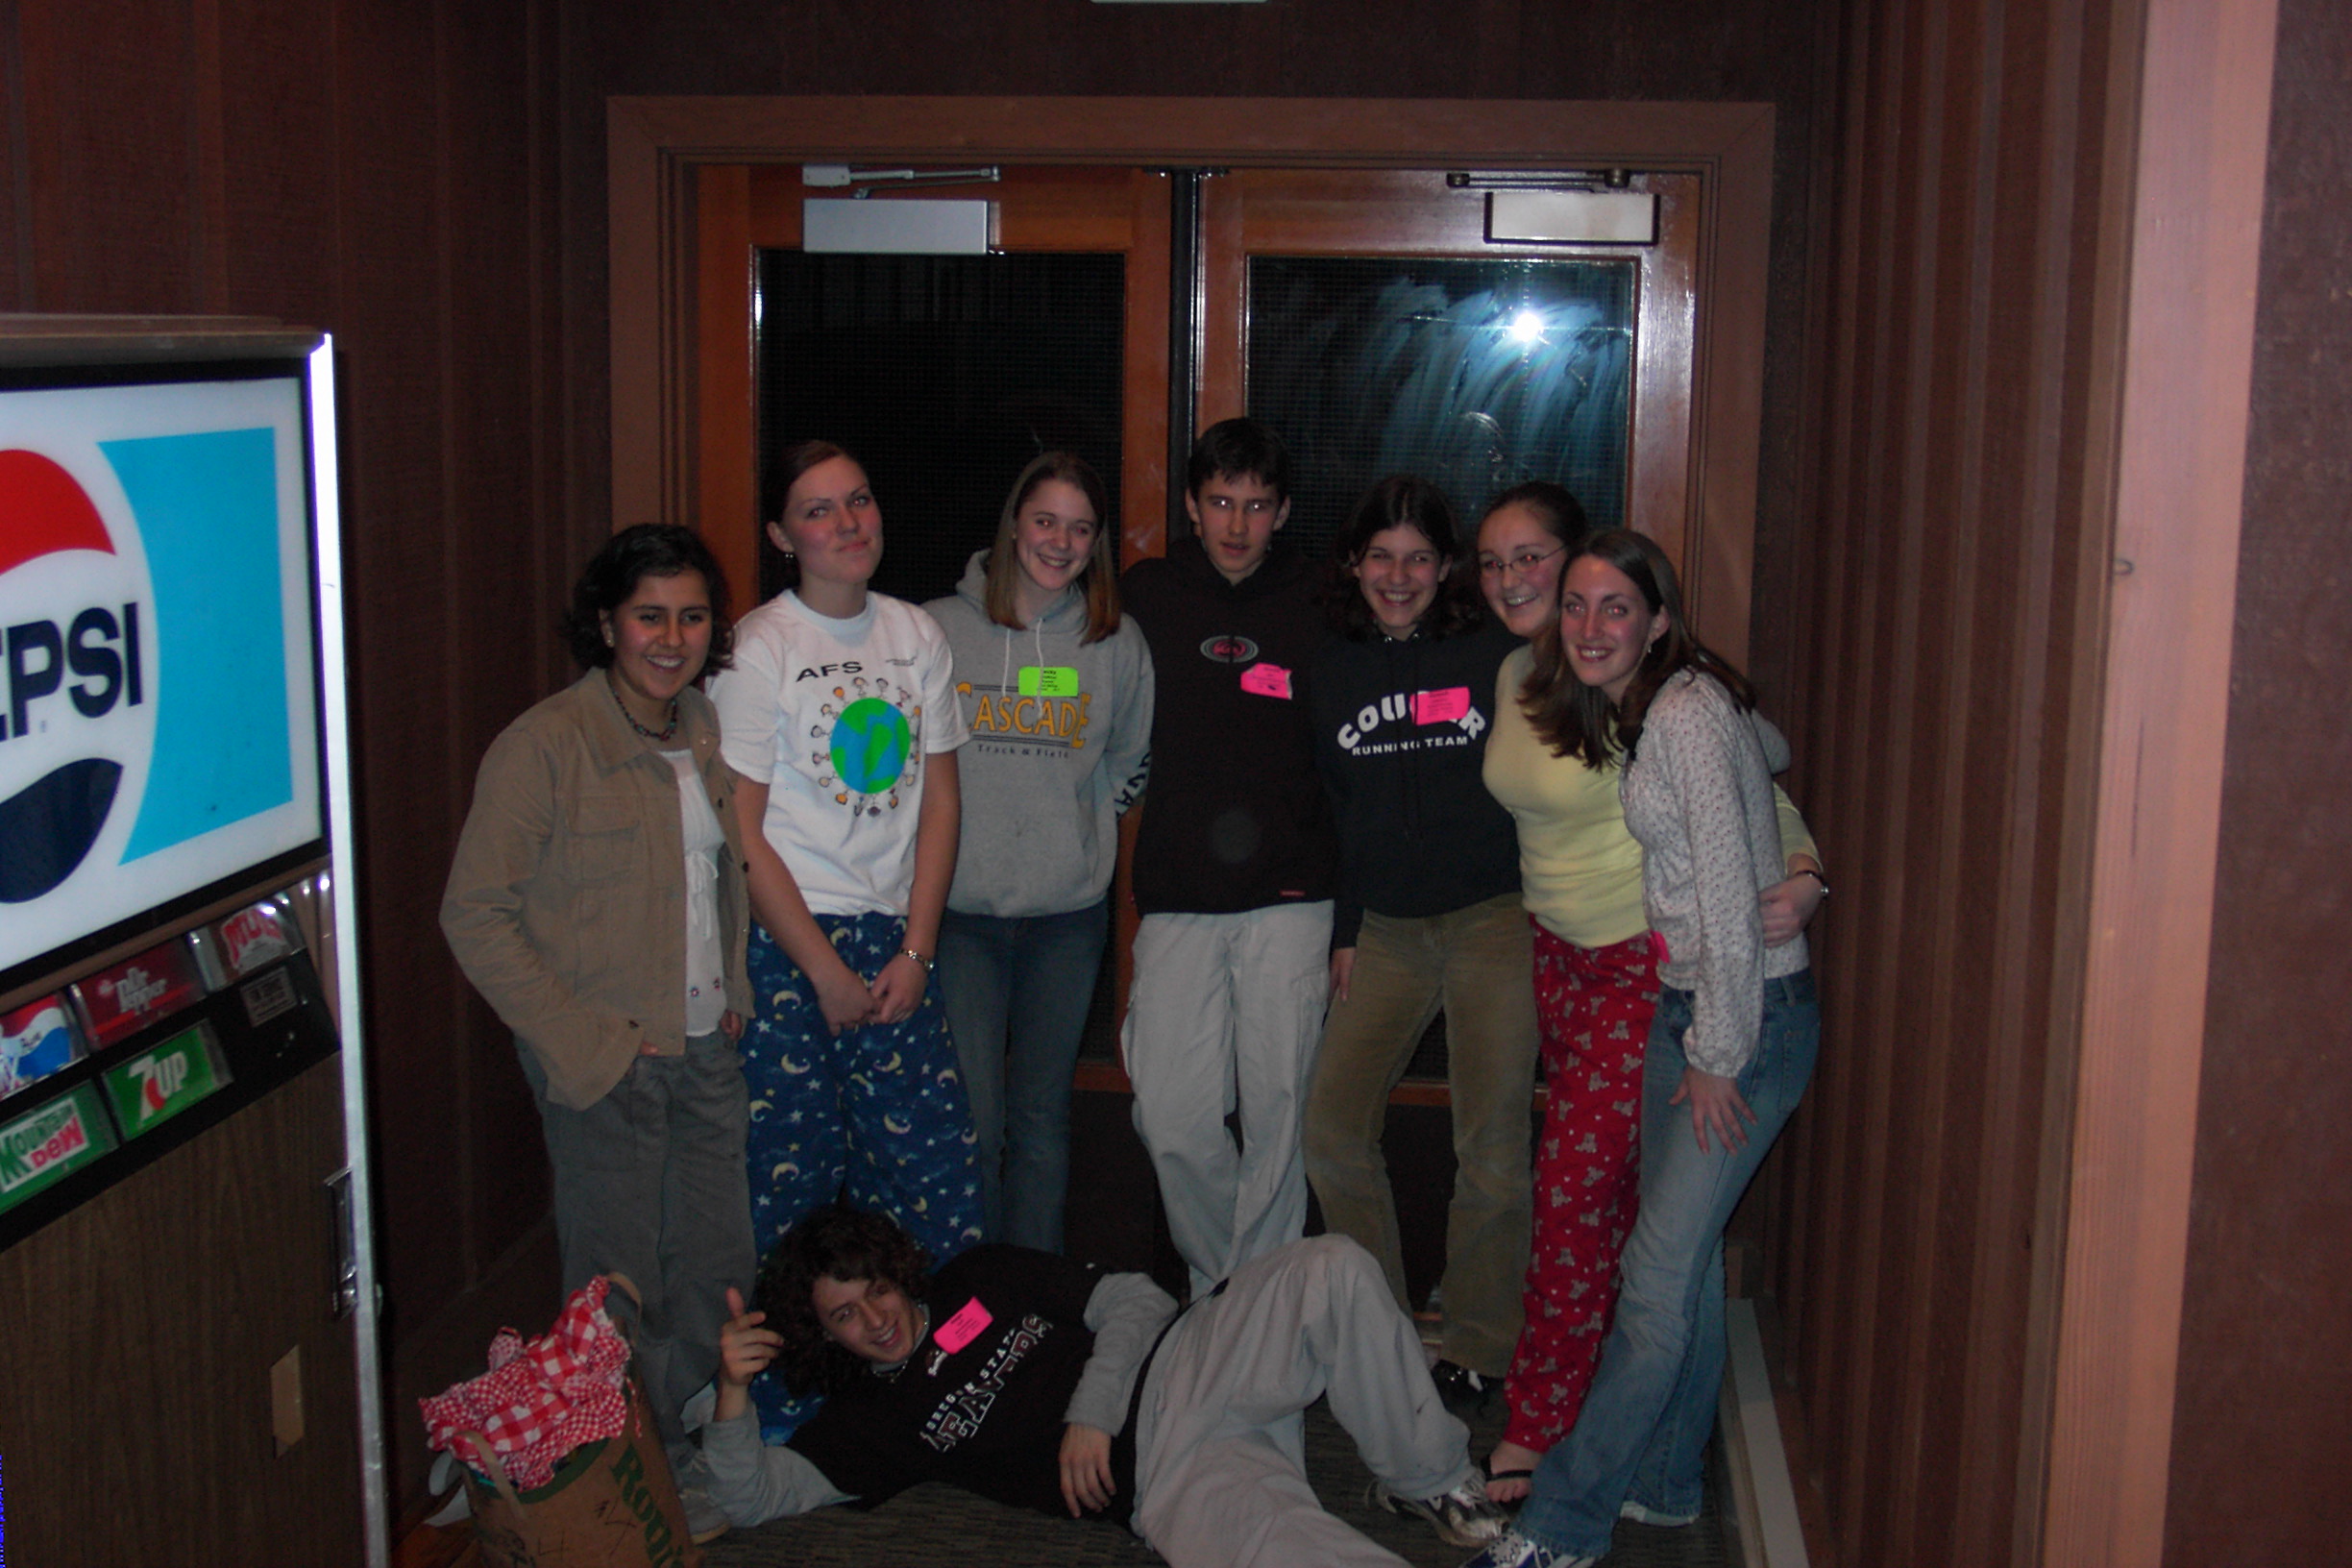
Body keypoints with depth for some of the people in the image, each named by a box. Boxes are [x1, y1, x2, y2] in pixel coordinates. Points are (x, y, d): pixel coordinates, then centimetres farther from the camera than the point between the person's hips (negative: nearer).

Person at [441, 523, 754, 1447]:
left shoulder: (707, 730, 7)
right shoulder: (544, 745, -14)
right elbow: (474, 916, -15)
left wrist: (735, 993, 10)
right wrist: (584, 1046, -16)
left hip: (708, 1049, 6)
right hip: (603, 1064, -6)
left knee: (720, 1267, 14)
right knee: (620, 1278, 5)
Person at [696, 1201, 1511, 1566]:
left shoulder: (982, 1279, 19)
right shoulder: (870, 1417, 14)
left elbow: (1132, 1300, 14)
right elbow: (752, 1496, 4)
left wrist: (1092, 1414, -2)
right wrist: (733, 1394, -14)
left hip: (1181, 1366, 4)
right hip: (1165, 1481, -3)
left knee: (1332, 1269, -25)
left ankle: (1431, 1479, -9)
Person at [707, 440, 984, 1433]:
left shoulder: (916, 635, 9)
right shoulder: (759, 648, -6)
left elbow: (939, 800, 10)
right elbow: (743, 832, -8)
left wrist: (914, 952, 0)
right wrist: (826, 972, -10)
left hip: (893, 938, 5)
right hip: (785, 940, -4)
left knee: (933, 1164, 2)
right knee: (791, 1170, -1)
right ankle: (778, 1396, 15)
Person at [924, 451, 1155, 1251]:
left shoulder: (1117, 643, 5)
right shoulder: (939, 629, -1)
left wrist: (1078, 827, 10)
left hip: (1069, 915, 2)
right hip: (960, 910, -2)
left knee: (1043, 1117, 11)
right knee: (970, 1119, -3)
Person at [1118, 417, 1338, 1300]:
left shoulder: (1317, 608, 4)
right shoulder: (1146, 598, 7)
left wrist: (1326, 857, 2)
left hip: (1290, 899, -1)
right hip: (1176, 896, 1)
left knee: (1279, 1110, 2)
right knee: (1172, 1118, -1)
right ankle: (1215, 1283, 22)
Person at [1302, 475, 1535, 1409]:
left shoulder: (1496, 657, -3)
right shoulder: (1333, 672, 9)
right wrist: (1345, 932, 13)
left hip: (1495, 920, -4)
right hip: (1387, 929, 4)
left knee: (1491, 1145, -1)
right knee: (1333, 1126, -2)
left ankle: (1477, 1348, 15)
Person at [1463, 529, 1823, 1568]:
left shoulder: (1689, 712, -19)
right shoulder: (1625, 714, 9)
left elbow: (1730, 898, -21)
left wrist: (1716, 1056, -15)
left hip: (1751, 1013, -9)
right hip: (1682, 1001, 9)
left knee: (1658, 1278, -6)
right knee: (1684, 1252, 17)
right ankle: (1664, 1481, 30)